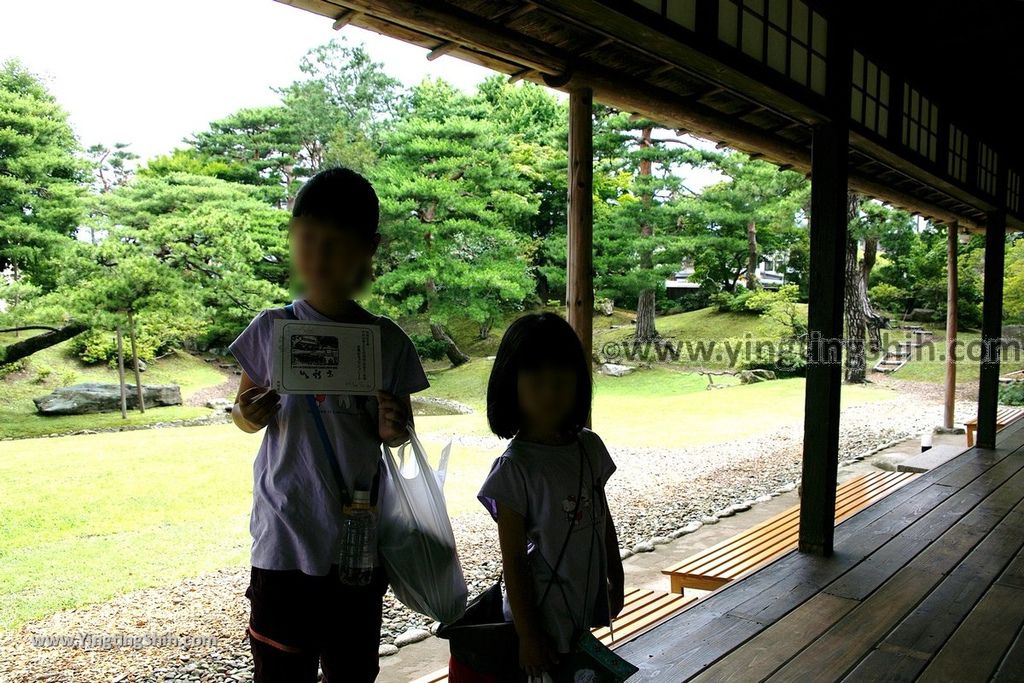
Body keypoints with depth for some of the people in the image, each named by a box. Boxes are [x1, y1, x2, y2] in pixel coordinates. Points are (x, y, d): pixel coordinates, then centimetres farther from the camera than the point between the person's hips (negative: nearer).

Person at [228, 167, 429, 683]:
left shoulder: (387, 341, -3)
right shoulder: (272, 330, -3)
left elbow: (397, 431, 7)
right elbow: (244, 413, 9)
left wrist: (393, 428, -16)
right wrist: (248, 414, -14)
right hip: (284, 538, 0)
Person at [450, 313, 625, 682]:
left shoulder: (591, 447, -3)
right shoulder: (514, 467, -21)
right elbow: (513, 559, -16)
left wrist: (615, 581, 16)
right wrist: (527, 635, -13)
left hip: (586, 608, 6)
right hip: (543, 614, -6)